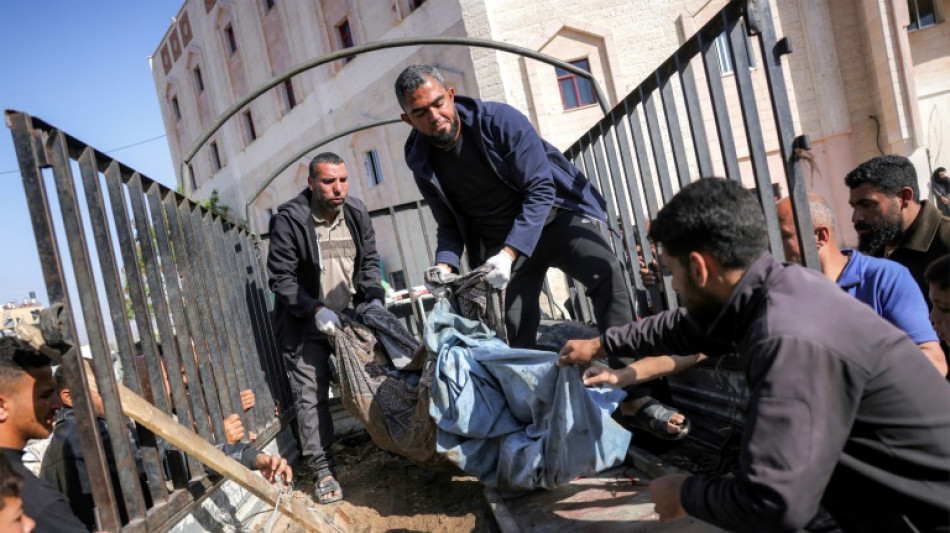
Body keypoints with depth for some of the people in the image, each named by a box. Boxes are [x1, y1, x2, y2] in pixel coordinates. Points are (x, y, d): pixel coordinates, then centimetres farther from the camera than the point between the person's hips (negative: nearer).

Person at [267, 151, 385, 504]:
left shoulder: (357, 213, -1)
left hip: (351, 316, 4)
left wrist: (374, 299, -9)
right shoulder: (288, 220, -16)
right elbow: (281, 279, -13)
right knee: (311, 397, -2)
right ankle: (322, 469, 8)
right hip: (306, 322, -4)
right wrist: (316, 310, -23)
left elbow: (369, 261, 6)